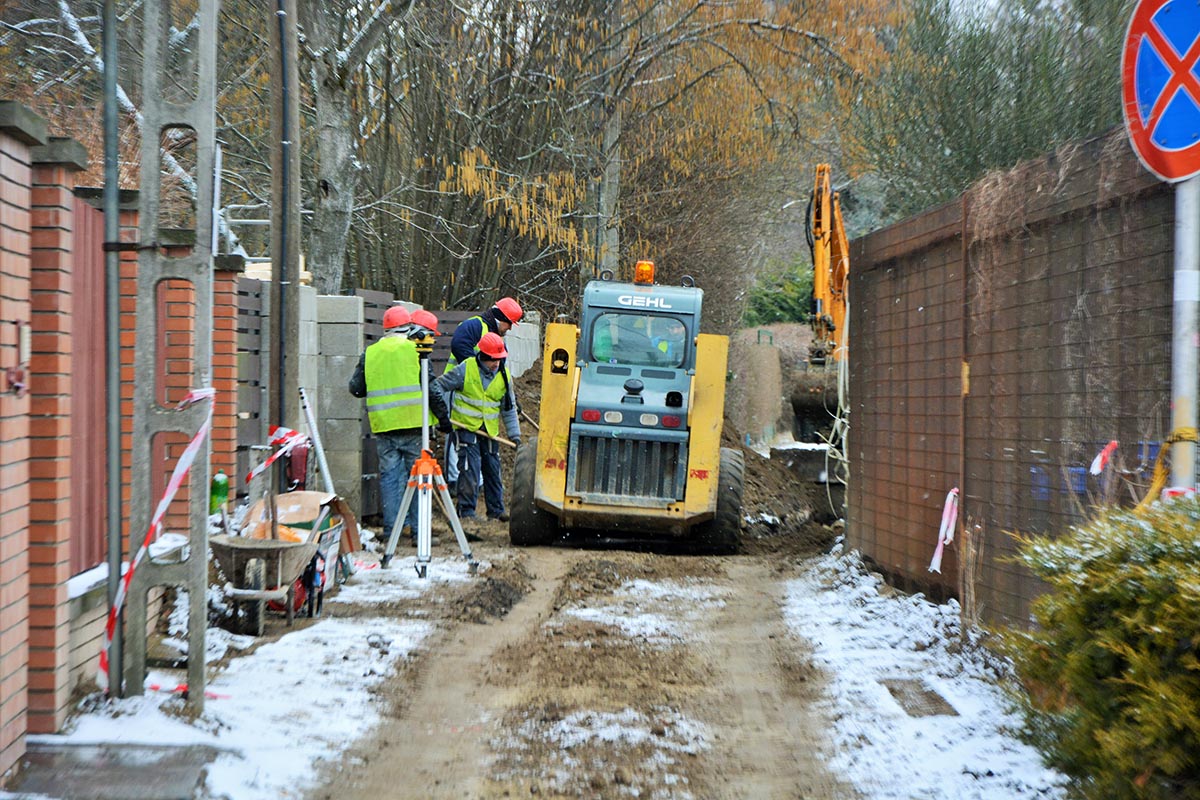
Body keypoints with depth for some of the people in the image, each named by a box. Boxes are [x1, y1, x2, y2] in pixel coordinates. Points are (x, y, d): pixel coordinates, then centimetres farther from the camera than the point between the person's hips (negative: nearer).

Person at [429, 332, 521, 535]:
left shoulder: (503, 375, 0)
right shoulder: (465, 370, -14)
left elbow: (509, 408, 10)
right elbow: (436, 388, -11)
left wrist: (514, 434, 4)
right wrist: (443, 416, -12)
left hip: (490, 430, 5)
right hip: (466, 427, -5)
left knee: (493, 471, 11)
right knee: (470, 470, -14)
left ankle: (496, 509, 25)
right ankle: (465, 515, -10)